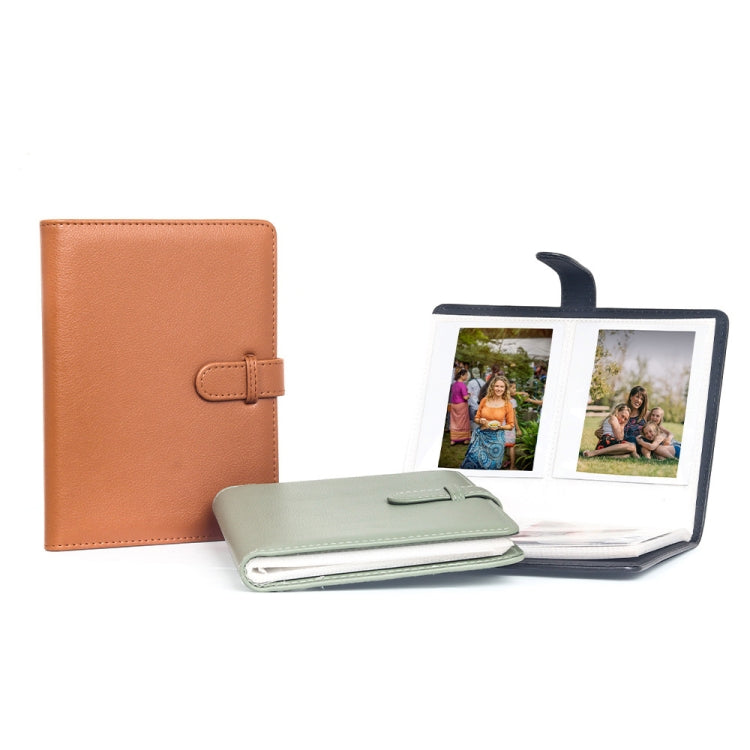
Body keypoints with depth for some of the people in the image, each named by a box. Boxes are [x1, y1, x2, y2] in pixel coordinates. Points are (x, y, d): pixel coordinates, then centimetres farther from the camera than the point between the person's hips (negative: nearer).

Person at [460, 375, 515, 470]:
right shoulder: (485, 400, 3)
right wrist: (480, 421, -10)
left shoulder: (507, 405, -2)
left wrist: (499, 426, -14)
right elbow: (476, 418, 12)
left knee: (490, 466, 5)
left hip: (496, 439, -1)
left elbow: (511, 425, 4)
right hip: (481, 436, 1)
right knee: (472, 462, -8)